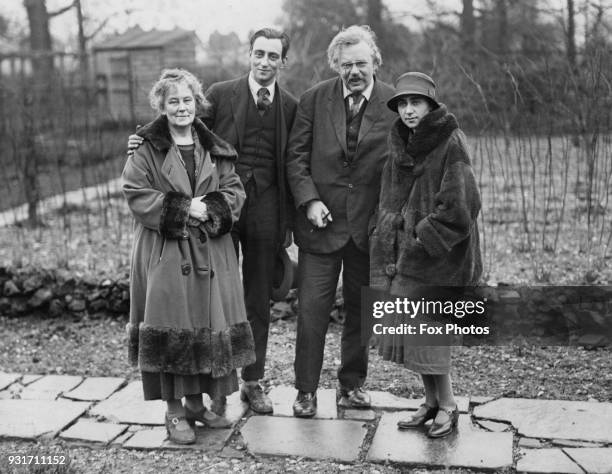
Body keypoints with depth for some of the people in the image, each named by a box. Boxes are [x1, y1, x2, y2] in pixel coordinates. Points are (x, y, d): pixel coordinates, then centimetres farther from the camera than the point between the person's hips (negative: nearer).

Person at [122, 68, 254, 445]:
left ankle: (197, 403, 22)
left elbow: (235, 191, 7)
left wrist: (210, 209, -14)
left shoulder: (215, 150, 12)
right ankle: (174, 412, 9)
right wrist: (185, 208, -16)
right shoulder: (146, 150, 1)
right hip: (165, 252, -4)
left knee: (208, 327, 6)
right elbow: (137, 196, -8)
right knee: (172, 329, -3)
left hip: (210, 252, 4)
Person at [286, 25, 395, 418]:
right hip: (321, 222, 0)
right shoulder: (314, 99, 0)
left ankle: (353, 384, 29)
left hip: (369, 224, 1)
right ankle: (306, 390, 14)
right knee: (312, 309, -1)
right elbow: (297, 156, 2)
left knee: (361, 310, 12)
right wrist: (309, 200, -11)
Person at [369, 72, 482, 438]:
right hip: (403, 251, 7)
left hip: (438, 253, -7)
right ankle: (432, 403, 24)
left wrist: (424, 236, -14)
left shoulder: (451, 144, -11)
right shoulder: (401, 144, 10)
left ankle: (447, 405, 14)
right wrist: (388, 242, 7)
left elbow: (459, 205, -17)